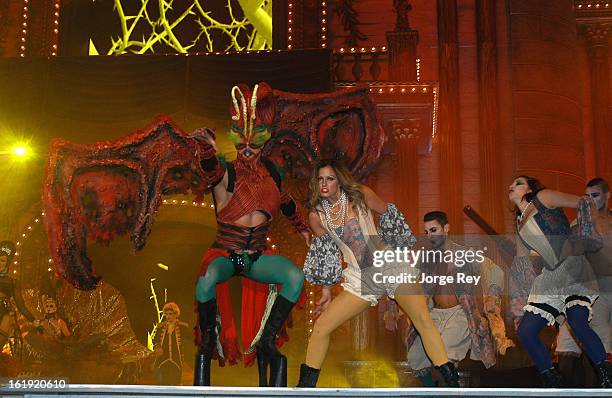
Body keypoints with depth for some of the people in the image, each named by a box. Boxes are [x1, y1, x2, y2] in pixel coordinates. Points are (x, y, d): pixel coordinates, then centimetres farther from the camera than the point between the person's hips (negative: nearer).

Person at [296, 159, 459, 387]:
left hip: (390, 265, -2)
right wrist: (326, 290, 12)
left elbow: (388, 216, 7)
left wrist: (407, 249, 11)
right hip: (360, 279, 2)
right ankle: (305, 385, 10)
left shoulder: (360, 195, -5)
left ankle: (451, 382, -5)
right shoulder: (317, 216, 0)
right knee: (321, 327, -6)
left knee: (424, 321, -13)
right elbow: (325, 253, 10)